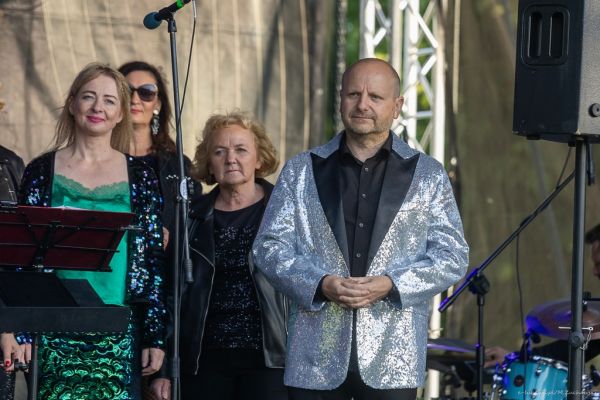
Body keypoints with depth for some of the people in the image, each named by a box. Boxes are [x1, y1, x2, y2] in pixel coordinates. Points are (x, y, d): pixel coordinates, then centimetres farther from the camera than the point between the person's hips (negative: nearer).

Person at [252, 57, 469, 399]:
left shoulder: (428, 175, 9)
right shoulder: (301, 172, 11)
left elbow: (452, 256, 4)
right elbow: (270, 246, 7)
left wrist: (391, 285, -12)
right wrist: (320, 283, -11)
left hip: (393, 359, -1)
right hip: (316, 358, 1)